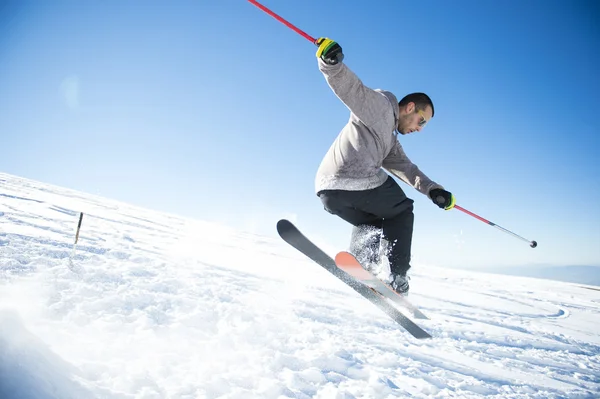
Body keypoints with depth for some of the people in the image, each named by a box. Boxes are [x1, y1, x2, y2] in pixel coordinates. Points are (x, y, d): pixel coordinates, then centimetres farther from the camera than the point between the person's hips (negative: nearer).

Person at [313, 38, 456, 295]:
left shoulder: (390, 140, 34)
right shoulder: (380, 105, 8)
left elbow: (404, 167, 23)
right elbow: (349, 87, -5)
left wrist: (432, 190, 8)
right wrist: (331, 62, -25)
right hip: (357, 180, -9)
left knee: (370, 222, 32)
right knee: (401, 213, 12)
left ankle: (361, 267, 15)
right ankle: (393, 278, 4)